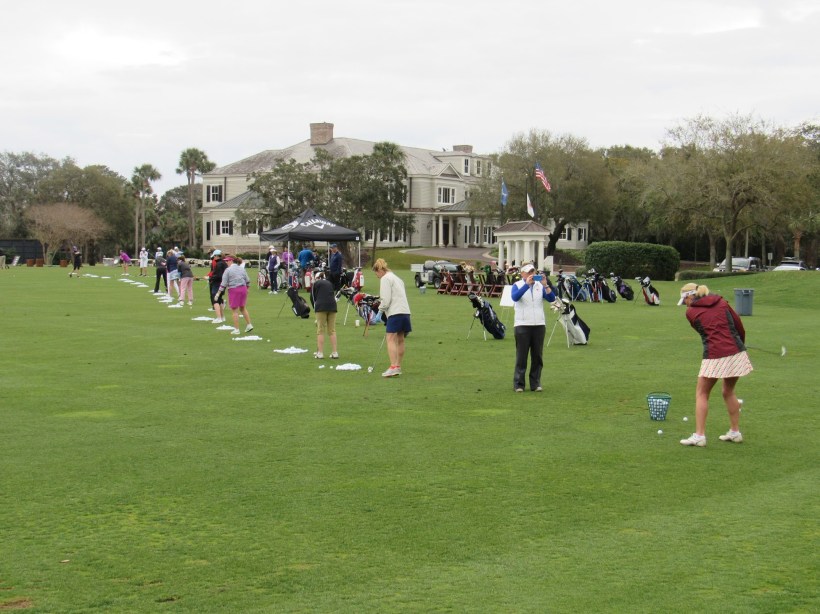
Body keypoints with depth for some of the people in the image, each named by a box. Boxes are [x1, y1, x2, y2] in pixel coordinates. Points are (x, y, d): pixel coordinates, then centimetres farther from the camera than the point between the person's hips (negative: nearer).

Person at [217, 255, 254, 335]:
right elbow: (248, 281, 13)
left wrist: (219, 293, -4)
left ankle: (236, 329, 4)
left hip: (234, 290, -6)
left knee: (235, 310, 1)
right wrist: (247, 289, 28)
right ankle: (249, 325, 18)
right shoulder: (242, 268, 9)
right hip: (243, 289, 6)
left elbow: (224, 283, -10)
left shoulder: (228, 270, -9)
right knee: (243, 308, 20)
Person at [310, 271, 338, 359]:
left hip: (321, 306, -4)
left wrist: (315, 308, 24)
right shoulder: (330, 283, 23)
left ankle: (320, 353, -2)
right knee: (332, 330, 6)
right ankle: (335, 352, 4)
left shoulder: (316, 283, 12)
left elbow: (312, 297, 12)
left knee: (320, 331, -1)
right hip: (332, 306, 4)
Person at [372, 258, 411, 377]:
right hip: (405, 311, 9)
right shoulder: (396, 278, 25)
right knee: (400, 340, 14)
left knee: (391, 339, -12)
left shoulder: (385, 279, -4)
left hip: (395, 312, -9)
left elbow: (386, 300, -11)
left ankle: (393, 367, -23)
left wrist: (381, 308, 7)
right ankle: (398, 367, 22)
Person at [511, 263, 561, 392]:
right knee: (521, 356, -1)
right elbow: (514, 297, -19)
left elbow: (552, 299, -2)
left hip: (539, 324, 3)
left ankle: (535, 383, 13)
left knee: (537, 356, 6)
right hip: (522, 325, -3)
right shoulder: (517, 285, 2)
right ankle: (518, 384, 4)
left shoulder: (540, 285, 9)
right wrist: (527, 284, -26)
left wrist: (546, 285, -16)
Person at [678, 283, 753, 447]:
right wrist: (741, 343, 27)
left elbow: (705, 332, 13)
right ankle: (735, 432, 26)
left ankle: (699, 435, 2)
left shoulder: (691, 312, 2)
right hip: (737, 352, 5)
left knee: (701, 394, 8)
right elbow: (738, 324, 10)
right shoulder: (721, 302, 10)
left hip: (714, 356, -5)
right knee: (729, 392, 22)